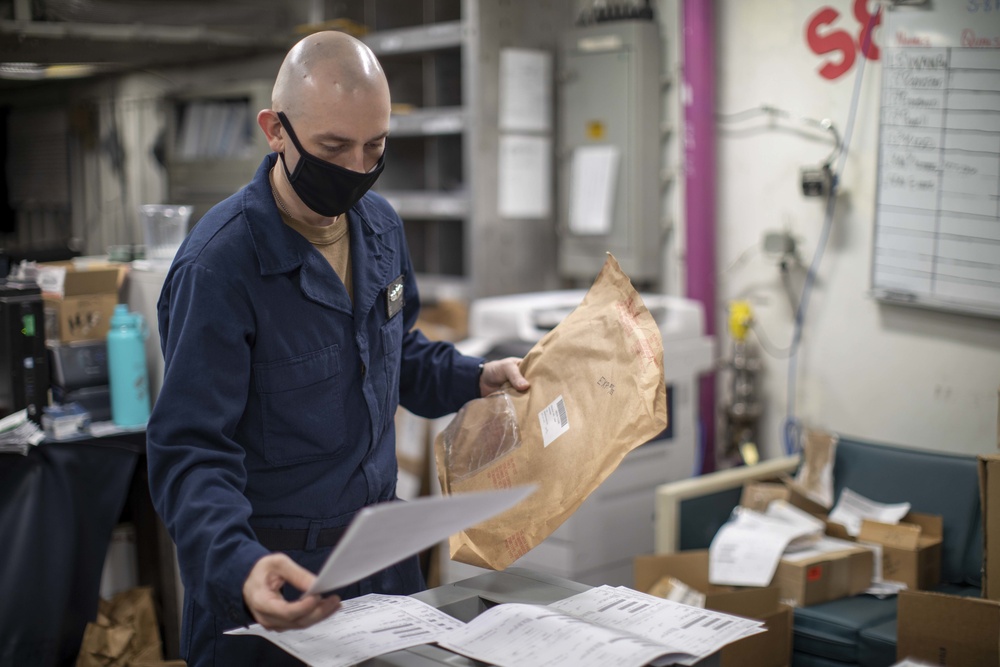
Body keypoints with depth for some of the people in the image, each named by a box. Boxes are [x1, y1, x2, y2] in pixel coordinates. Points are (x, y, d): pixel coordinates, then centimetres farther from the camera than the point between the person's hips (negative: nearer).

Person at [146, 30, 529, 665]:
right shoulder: (219, 265, -22)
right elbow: (192, 453, -22)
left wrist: (475, 378, 4)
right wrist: (240, 565, -38)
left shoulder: (380, 222, 1)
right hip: (280, 573, -7)